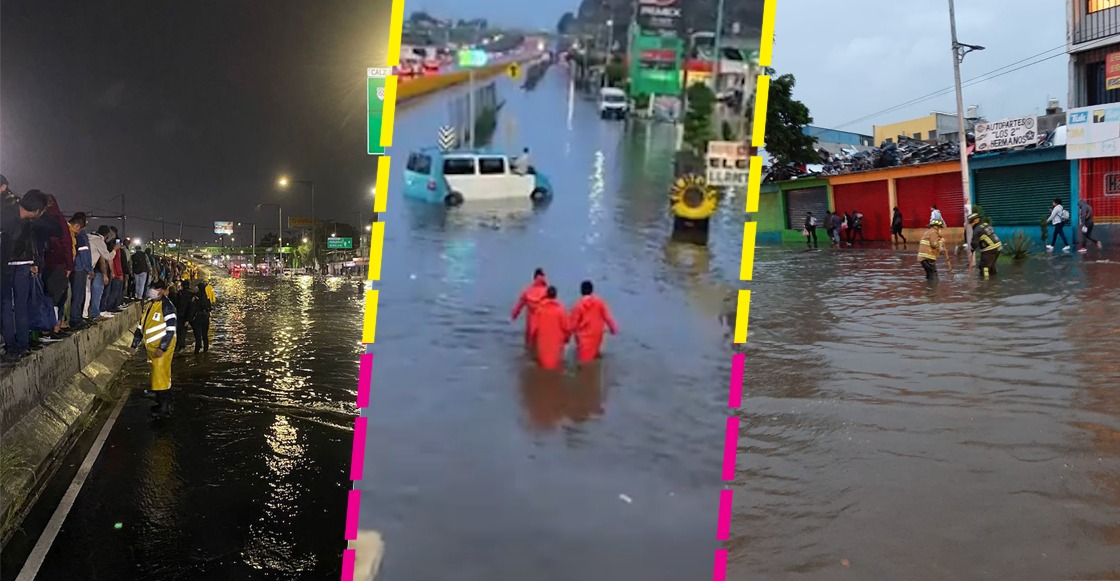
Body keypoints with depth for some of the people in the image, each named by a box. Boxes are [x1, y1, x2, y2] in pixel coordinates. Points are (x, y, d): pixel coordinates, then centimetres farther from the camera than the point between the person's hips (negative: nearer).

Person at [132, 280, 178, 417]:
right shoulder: (151, 305, 14)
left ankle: (164, 407, -4)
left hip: (163, 347, -9)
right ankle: (162, 402, 23)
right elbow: (141, 325, 22)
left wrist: (162, 348, -22)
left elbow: (171, 329, -19)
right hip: (151, 347, 9)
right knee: (157, 374, 14)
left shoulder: (167, 306, -14)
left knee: (160, 374, -10)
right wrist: (135, 344, 20)